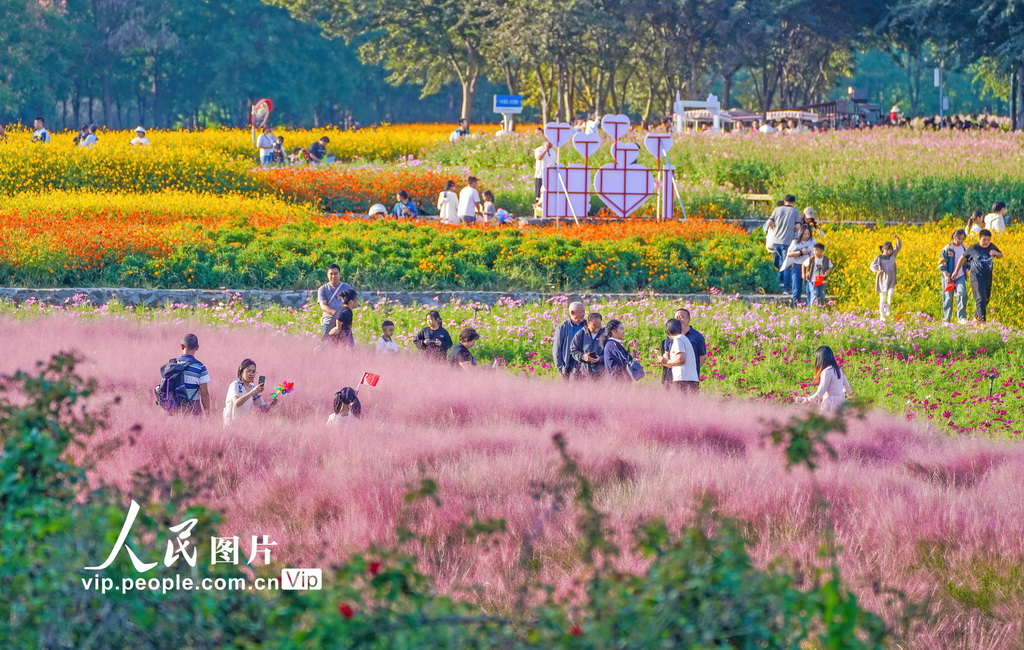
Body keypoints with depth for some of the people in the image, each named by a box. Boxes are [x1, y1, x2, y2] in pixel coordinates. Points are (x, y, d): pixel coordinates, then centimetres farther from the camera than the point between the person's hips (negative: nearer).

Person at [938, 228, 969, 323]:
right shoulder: (947, 249, -5)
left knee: (962, 294, -16)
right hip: (949, 277, -2)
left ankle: (962, 317, -14)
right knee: (948, 297, 0)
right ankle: (947, 318, 10)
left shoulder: (965, 249, 8)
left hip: (960, 277, 2)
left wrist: (966, 271, 10)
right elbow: (942, 263, -5)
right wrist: (946, 275, -13)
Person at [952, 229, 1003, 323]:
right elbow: (963, 258, 9)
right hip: (976, 277, -5)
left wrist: (996, 253, -5)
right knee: (981, 299, -18)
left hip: (988, 277, 5)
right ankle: (982, 320, -22)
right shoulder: (974, 249, -6)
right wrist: (956, 271, 14)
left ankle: (976, 318, 32)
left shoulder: (991, 247, 4)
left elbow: (1000, 255, 21)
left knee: (986, 300, 13)